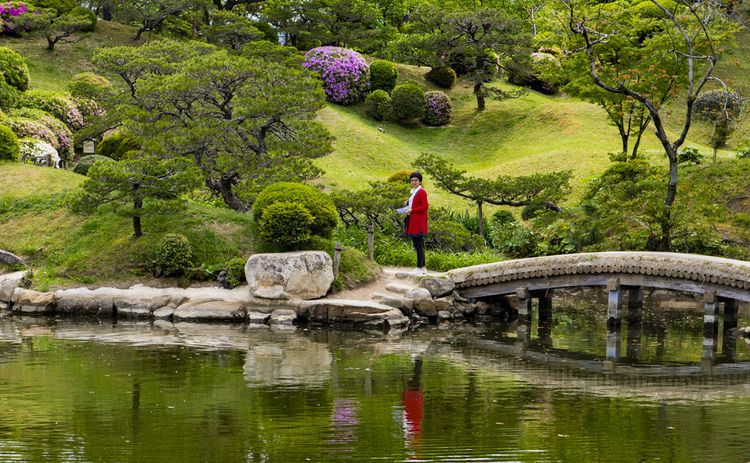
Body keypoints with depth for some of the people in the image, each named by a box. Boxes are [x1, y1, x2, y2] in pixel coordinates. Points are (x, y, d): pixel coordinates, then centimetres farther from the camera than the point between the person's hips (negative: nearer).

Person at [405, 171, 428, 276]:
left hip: (419, 222, -10)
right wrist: (408, 204, 11)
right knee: (416, 244, 10)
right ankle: (423, 268, 13)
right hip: (412, 222, 10)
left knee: (419, 245, -10)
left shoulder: (422, 192, -10)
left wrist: (412, 210, -17)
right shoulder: (414, 192, 19)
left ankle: (420, 268, -11)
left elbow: (425, 207, -17)